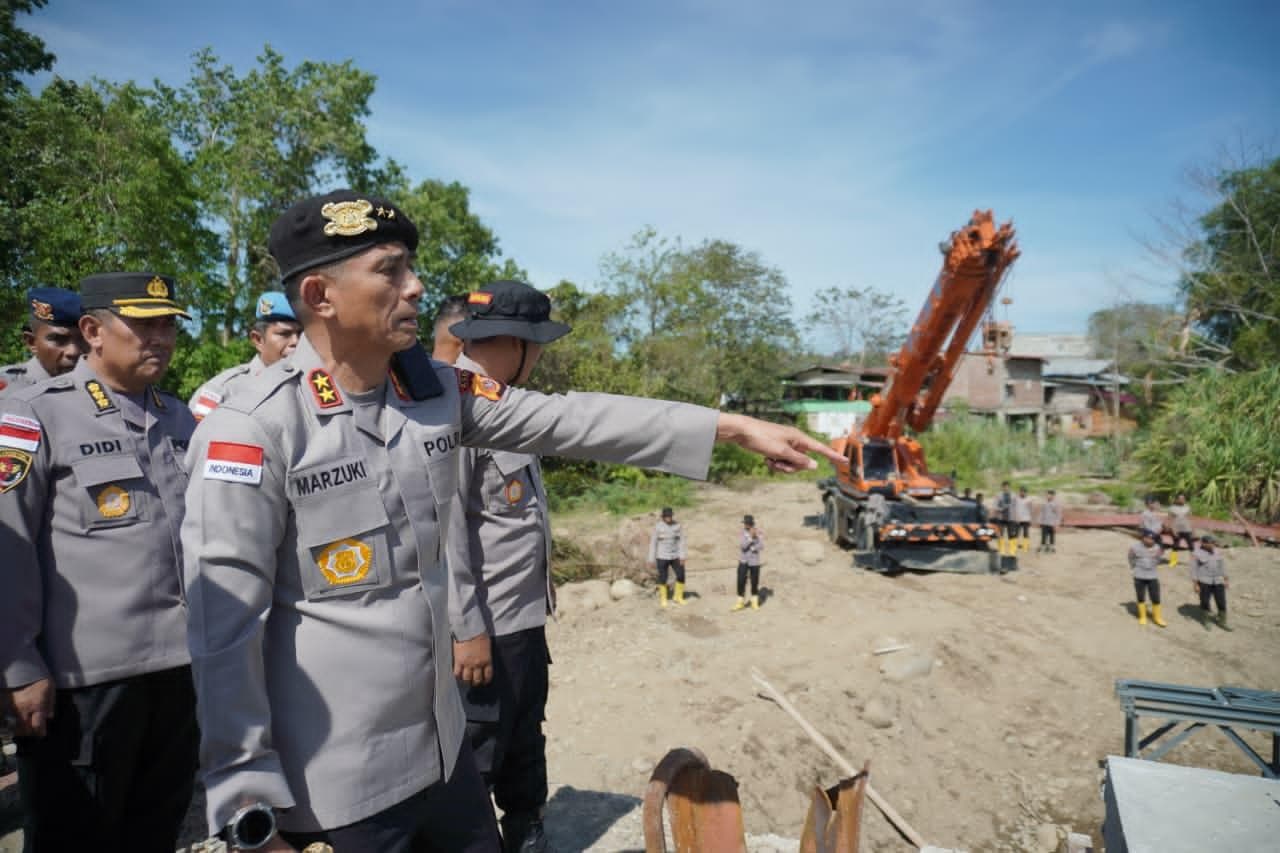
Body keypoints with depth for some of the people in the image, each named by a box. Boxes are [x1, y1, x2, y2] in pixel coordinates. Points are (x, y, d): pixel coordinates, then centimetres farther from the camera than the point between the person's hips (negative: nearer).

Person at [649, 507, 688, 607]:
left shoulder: (677, 525, -2)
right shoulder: (657, 527, -8)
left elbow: (682, 541, -3)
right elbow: (653, 543, -5)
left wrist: (682, 556, -12)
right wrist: (652, 559, -6)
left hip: (676, 556, 3)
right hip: (662, 557, -3)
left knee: (681, 576, 0)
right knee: (663, 578, 2)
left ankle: (678, 597, 20)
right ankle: (663, 599, 21)